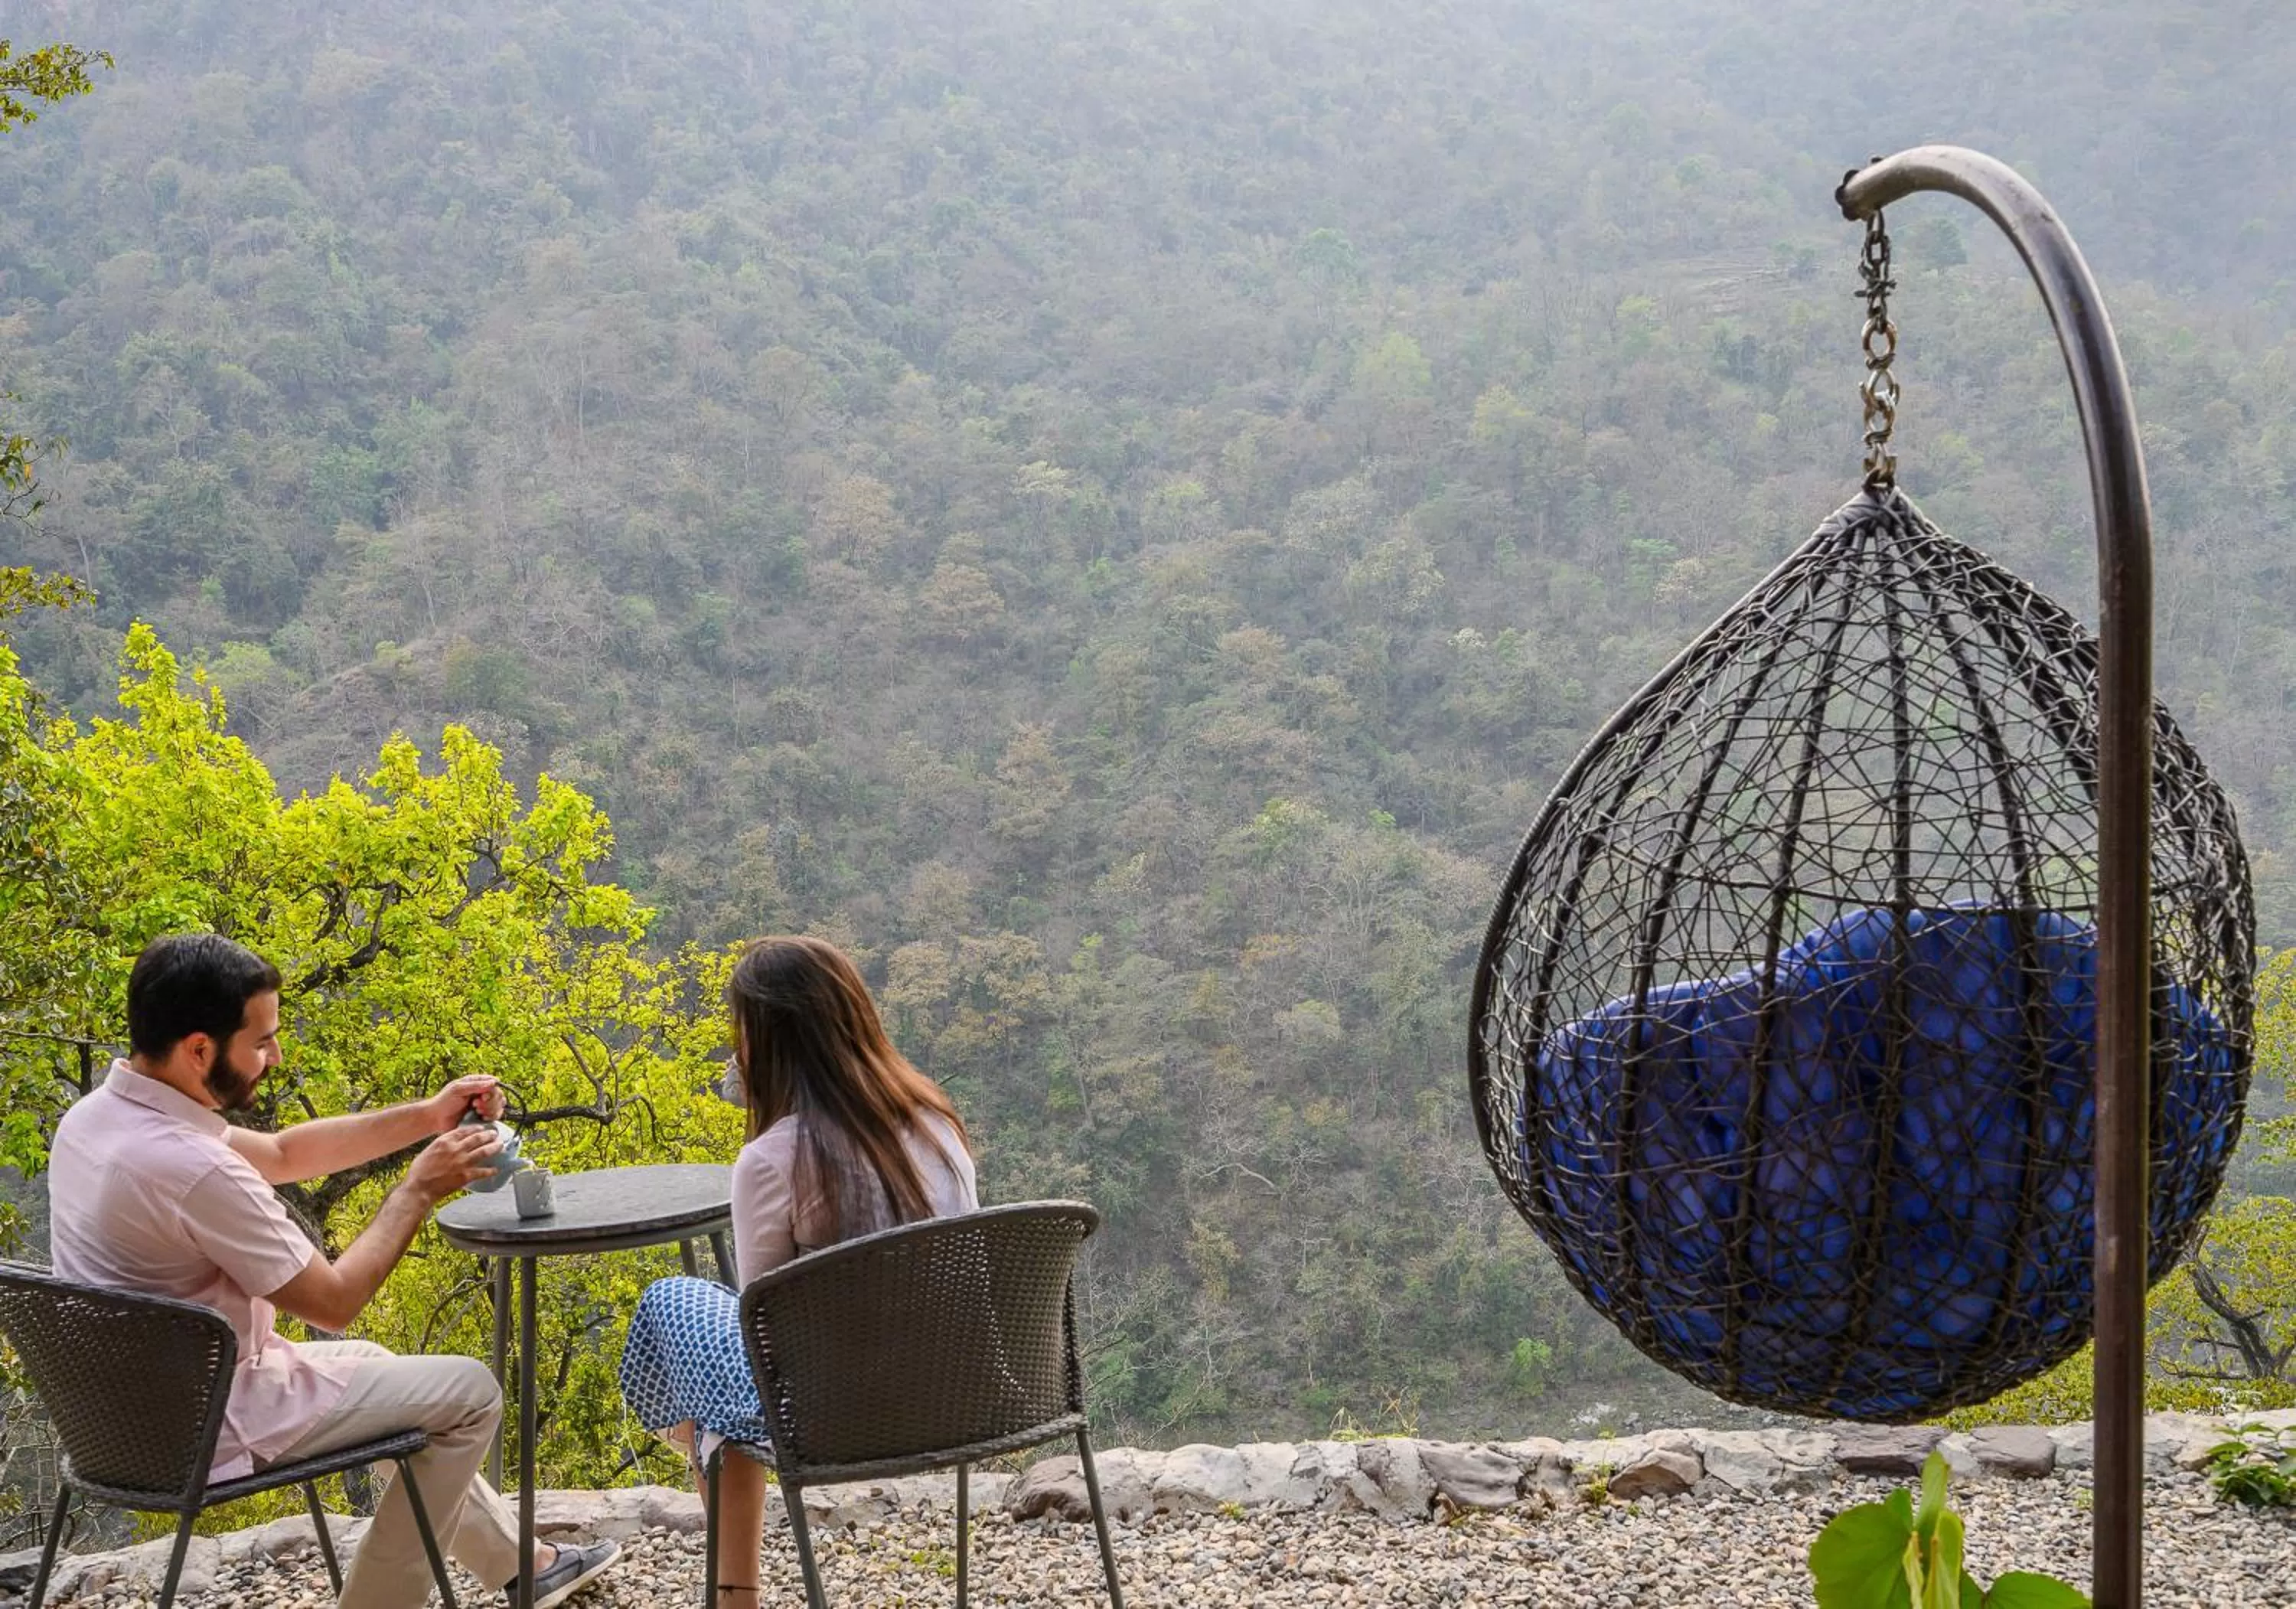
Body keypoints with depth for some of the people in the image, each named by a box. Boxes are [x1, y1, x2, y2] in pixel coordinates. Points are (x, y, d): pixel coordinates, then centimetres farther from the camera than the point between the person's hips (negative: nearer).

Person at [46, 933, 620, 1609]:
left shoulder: (95, 1116, -2)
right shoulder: (192, 1167, -31)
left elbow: (281, 1154, 11)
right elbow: (334, 1301, -20)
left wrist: (424, 1117, 5)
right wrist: (419, 1190, -8)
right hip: (206, 1425, -9)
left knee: (371, 1366, 29)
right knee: (469, 1391, 3)